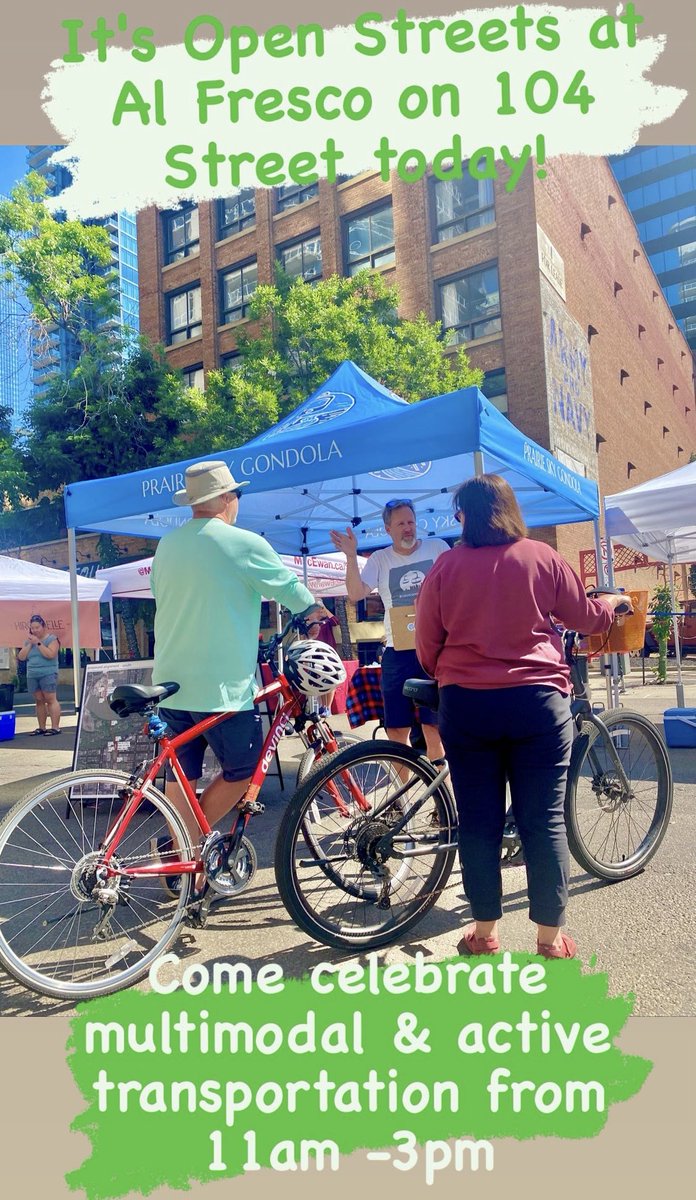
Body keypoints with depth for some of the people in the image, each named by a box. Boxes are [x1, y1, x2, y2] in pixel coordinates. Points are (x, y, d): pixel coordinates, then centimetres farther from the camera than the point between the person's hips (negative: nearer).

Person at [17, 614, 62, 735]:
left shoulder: (51, 638, -2)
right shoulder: (29, 640, 16)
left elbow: (50, 655, -16)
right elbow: (21, 657, 8)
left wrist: (38, 643, -15)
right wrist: (29, 644, -3)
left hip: (48, 674, -6)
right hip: (32, 676, 6)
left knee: (51, 699, -8)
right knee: (39, 701, 7)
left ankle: (55, 727, -9)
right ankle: (42, 727, 11)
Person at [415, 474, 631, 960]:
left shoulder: (446, 566, 0)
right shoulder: (542, 557, 0)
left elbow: (426, 645, 2)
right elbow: (587, 618, 11)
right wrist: (614, 602, 33)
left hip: (466, 705, 0)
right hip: (537, 701, 0)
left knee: (479, 823, 10)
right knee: (544, 821, 8)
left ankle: (485, 932, 21)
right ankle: (551, 937, 17)